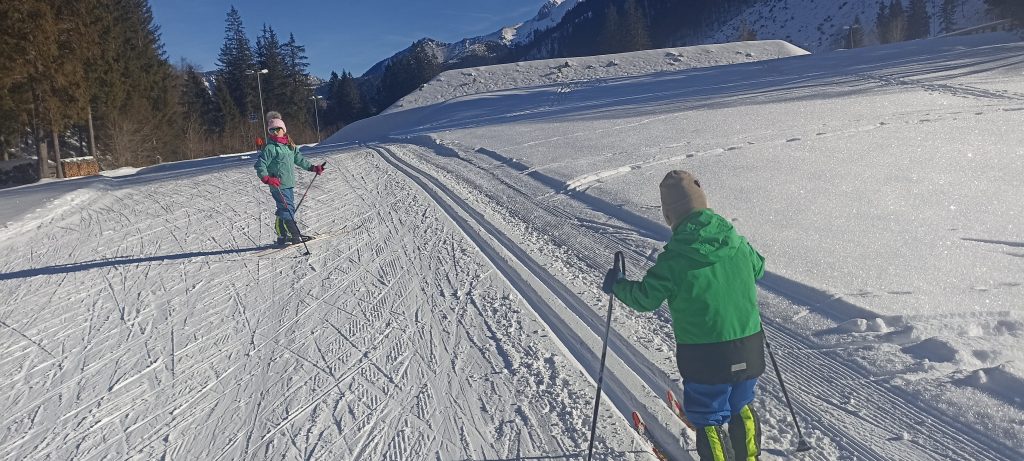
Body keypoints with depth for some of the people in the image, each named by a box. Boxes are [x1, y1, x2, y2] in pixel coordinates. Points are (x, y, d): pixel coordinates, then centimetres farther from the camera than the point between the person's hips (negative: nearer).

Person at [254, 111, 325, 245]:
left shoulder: (290, 145, 12)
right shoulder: (270, 148, -10)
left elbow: (299, 159, 23)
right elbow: (260, 165, -13)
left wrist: (313, 168, 20)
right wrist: (266, 178, -28)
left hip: (289, 183, 8)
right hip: (278, 185, -8)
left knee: (288, 209, 12)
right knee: (287, 209, -10)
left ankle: (283, 236, 20)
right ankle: (295, 235, -8)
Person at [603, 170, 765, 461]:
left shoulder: (674, 259, -18)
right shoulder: (737, 243, -2)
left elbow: (645, 297, -10)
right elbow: (758, 269, 18)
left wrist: (616, 285, 8)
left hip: (705, 358, -5)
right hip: (749, 350, 5)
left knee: (709, 418, 13)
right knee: (740, 409, 27)